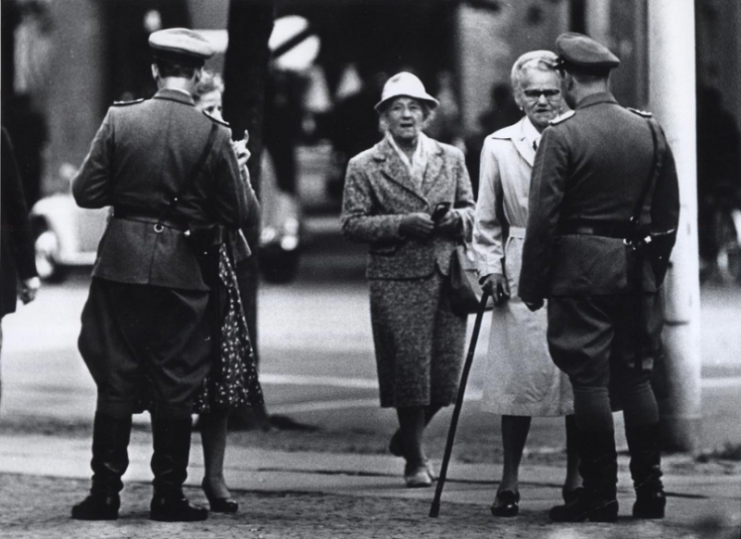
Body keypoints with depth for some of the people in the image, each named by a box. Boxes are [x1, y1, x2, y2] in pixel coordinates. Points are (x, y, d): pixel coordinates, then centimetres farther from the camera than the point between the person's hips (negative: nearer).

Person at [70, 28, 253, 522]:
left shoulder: (120, 119, -5)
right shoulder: (214, 135, -7)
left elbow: (86, 193, -3)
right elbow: (236, 215, -3)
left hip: (122, 264, 1)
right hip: (183, 272, -1)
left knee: (115, 381, 7)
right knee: (175, 388, 6)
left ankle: (105, 492, 7)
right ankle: (169, 495, 8)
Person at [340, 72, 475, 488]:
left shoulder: (451, 158, 14)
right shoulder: (365, 166, 3)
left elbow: (471, 211, 17)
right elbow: (352, 223, -2)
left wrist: (456, 218, -6)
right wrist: (402, 224, -14)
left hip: (447, 277, 3)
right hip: (396, 280, -3)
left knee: (446, 371, 2)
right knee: (409, 371, -5)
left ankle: (408, 437, 28)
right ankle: (415, 459, 9)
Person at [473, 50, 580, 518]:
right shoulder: (499, 146, 8)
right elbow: (488, 221, 12)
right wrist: (490, 267, 1)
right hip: (522, 277, 0)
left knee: (578, 376, 3)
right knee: (520, 376, -3)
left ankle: (576, 478, 14)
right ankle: (510, 482, 6)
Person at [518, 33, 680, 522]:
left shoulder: (562, 135, -11)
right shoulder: (650, 131, 5)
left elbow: (543, 217, -11)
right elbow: (669, 211, 10)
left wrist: (532, 286, -3)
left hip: (582, 268, -5)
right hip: (638, 272, 5)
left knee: (590, 380, 0)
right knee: (636, 376, 12)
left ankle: (600, 496, 1)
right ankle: (650, 491, 12)